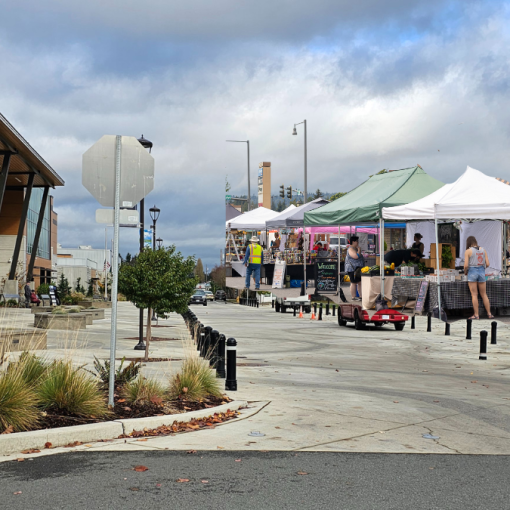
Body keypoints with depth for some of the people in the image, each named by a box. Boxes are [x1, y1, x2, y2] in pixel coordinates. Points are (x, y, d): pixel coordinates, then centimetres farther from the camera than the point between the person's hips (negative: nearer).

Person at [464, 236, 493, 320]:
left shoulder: (468, 251, -7)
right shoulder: (483, 250, 6)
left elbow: (466, 265, -12)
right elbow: (487, 264, 3)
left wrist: (465, 272, 8)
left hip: (472, 272, -4)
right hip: (481, 272, 4)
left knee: (474, 295, 0)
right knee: (484, 294, 12)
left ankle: (476, 315, -1)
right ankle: (489, 314, 12)